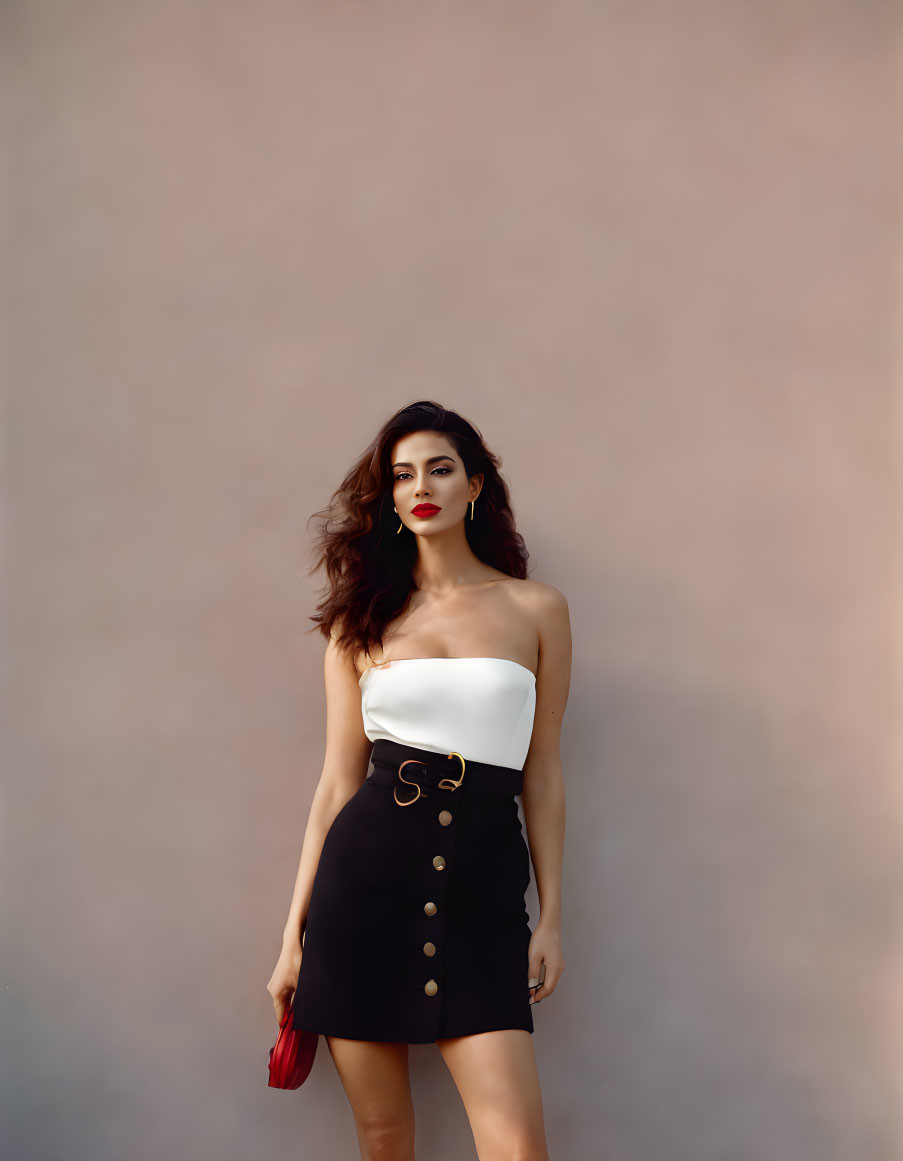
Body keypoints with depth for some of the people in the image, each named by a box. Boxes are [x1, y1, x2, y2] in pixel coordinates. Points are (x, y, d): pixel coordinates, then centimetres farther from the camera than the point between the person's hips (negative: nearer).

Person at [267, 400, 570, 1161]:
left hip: (482, 890, -1)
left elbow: (542, 773, 9)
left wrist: (552, 918, 6)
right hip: (367, 873, 1)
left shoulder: (536, 609, 7)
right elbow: (338, 781, 9)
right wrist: (294, 937, 7)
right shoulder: (363, 619, 8)